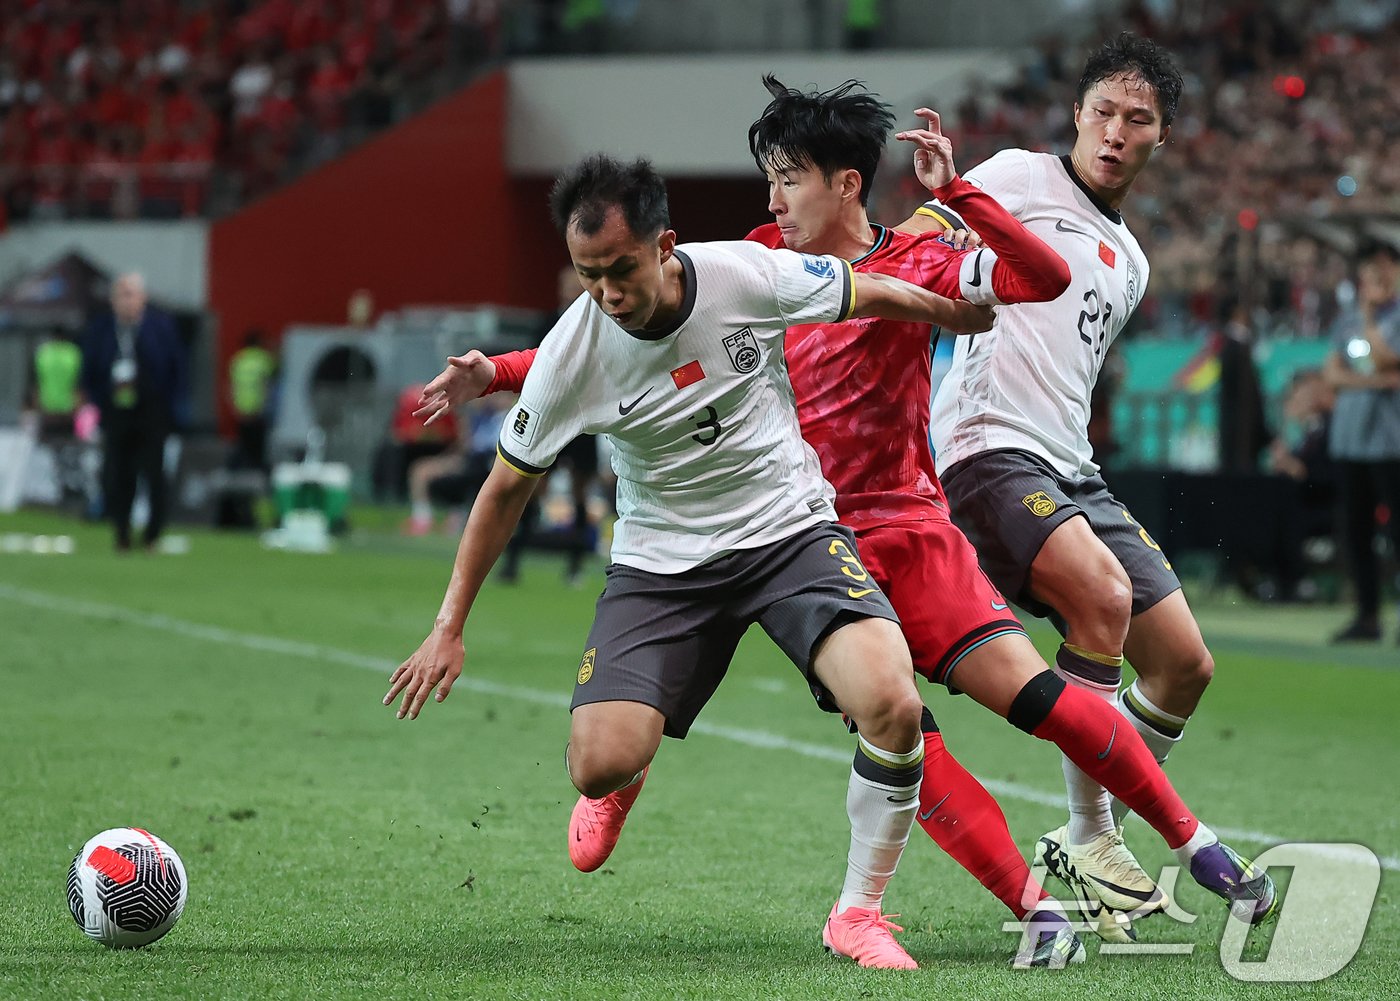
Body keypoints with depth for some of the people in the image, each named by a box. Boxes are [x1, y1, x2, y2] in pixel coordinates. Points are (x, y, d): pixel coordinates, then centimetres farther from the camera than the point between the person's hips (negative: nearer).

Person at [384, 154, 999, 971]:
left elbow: (877, 296, 1)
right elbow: (509, 486, -1)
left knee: (892, 703, -26)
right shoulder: (572, 354, -16)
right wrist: (449, 629, 2)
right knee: (599, 767, -15)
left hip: (792, 529, 0)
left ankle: (859, 912, -3)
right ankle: (629, 771, 28)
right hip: (663, 560, 0)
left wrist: (989, 321, 15)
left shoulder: (750, 275, -18)